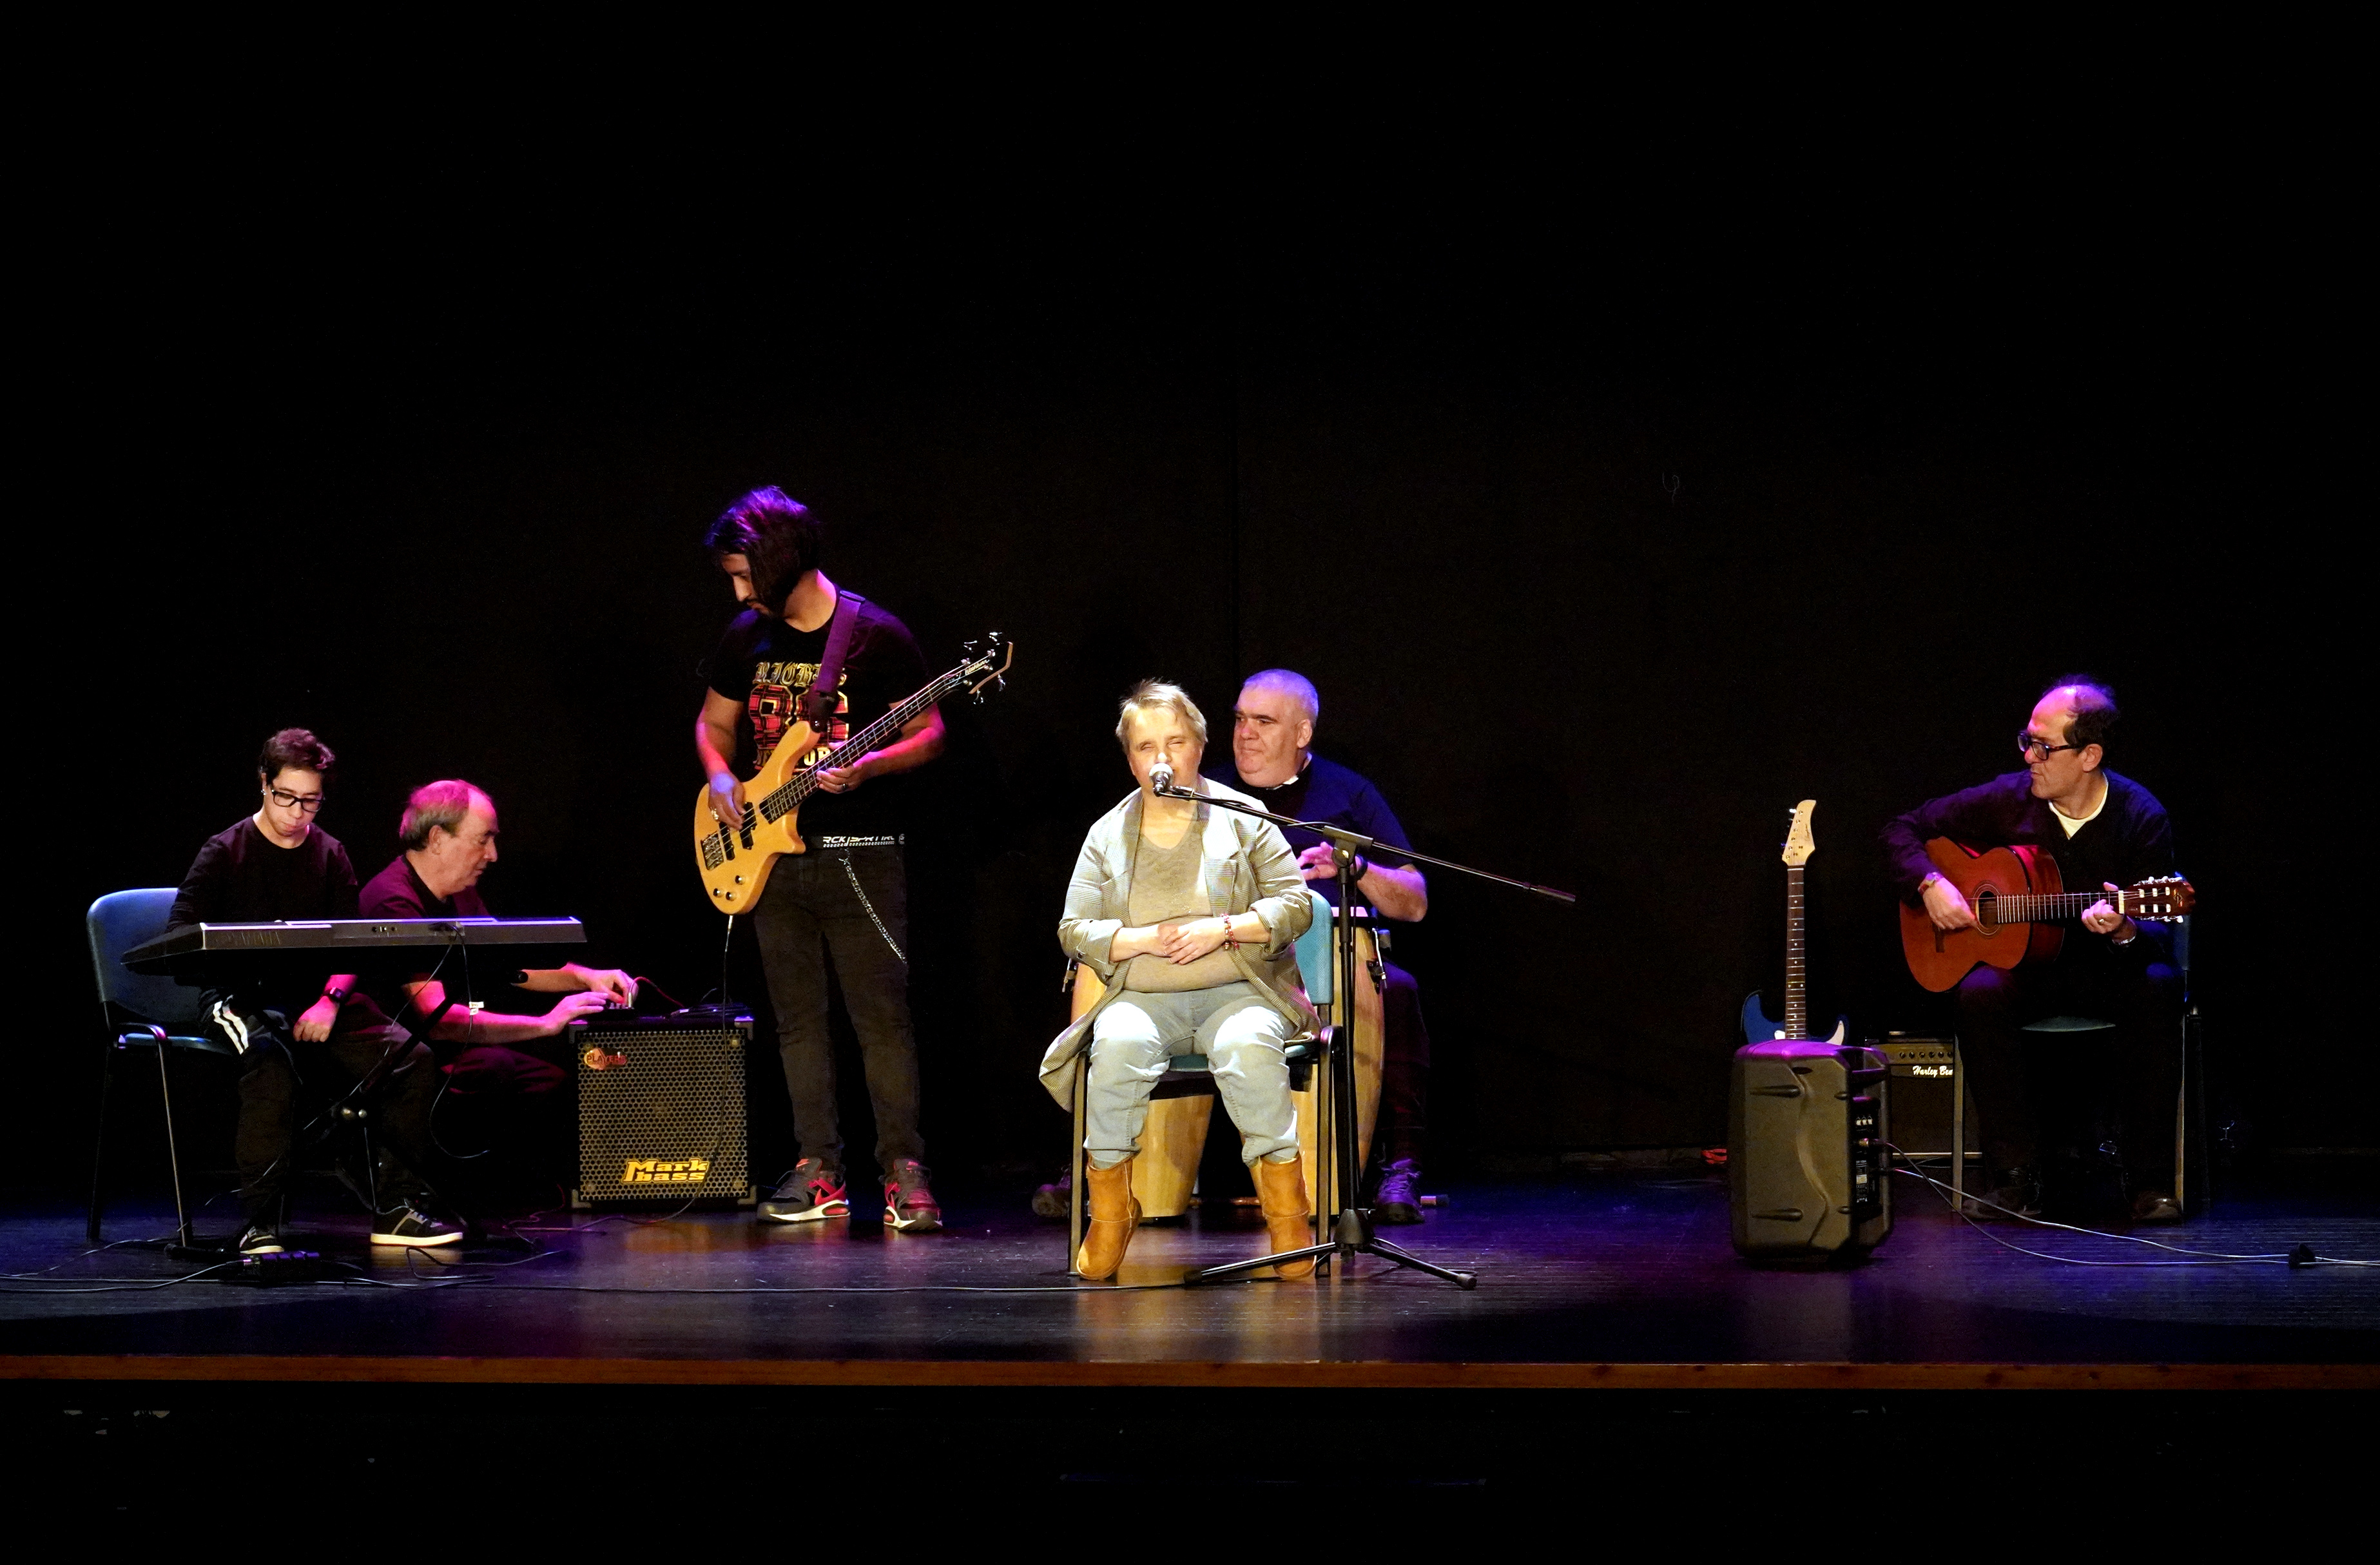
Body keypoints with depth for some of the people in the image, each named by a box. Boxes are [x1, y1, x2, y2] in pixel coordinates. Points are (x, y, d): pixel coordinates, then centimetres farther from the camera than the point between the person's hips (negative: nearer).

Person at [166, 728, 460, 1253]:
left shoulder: (330, 855, 11)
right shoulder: (225, 852, 0)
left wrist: (330, 1001, -14)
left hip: (315, 996, 4)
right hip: (242, 994, -4)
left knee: (411, 1059, -18)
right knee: (270, 1056, -39)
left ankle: (396, 1209, -10)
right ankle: (261, 1224, -35)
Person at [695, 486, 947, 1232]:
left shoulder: (877, 636, -7)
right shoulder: (746, 638, 8)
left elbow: (929, 733, -4)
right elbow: (713, 722, 21)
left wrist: (865, 768, -21)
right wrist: (720, 776, 1)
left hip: (859, 853, -5)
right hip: (771, 855, 5)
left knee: (883, 1016, -8)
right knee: (797, 1019, 7)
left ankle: (903, 1170, -3)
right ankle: (819, 1173, 13)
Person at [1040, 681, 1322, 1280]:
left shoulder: (1242, 819, 9)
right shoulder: (1108, 835, 13)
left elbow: (1295, 904, 3)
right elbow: (1075, 931, 9)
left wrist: (1223, 928, -12)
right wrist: (1145, 940, -9)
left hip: (1238, 991, -1)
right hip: (1143, 998, 1)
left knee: (1248, 1048, -37)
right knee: (1118, 1047, -34)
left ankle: (1286, 1209, -28)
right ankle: (1110, 1213, -22)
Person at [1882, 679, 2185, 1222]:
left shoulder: (2142, 819, -10)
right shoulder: (2009, 799, -4)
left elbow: (2159, 934, -13)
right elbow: (1905, 829, 7)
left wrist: (2124, 932, -37)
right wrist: (1930, 886, -12)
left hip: (2110, 968, -1)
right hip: (2025, 966, 2)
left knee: (2159, 988, -34)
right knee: (1980, 993, -32)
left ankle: (2150, 1180, -26)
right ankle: (2016, 1175, -26)